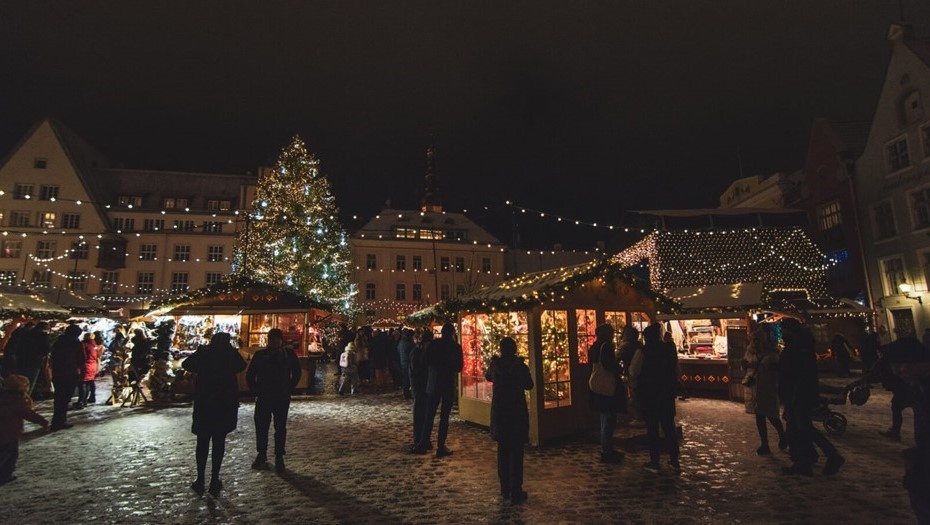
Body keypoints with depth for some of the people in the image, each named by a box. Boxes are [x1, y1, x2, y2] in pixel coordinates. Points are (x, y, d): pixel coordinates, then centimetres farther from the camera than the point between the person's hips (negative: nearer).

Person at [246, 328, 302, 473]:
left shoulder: (289, 353, -2)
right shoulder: (260, 354, -1)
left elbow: (297, 373, 8)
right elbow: (250, 375, 6)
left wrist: (289, 389, 3)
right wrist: (257, 391, 0)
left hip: (282, 398, -1)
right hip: (263, 398, 1)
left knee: (280, 428, 3)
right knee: (261, 427, 7)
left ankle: (279, 457, 13)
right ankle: (261, 455, 24)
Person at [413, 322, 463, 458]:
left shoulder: (434, 344, -4)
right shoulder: (456, 347, -9)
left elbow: (426, 360, -1)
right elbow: (459, 367, -5)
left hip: (434, 383, 2)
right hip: (449, 384, -2)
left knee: (429, 415, 12)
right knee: (444, 417, 5)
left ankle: (423, 444, 14)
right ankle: (441, 447, 8)